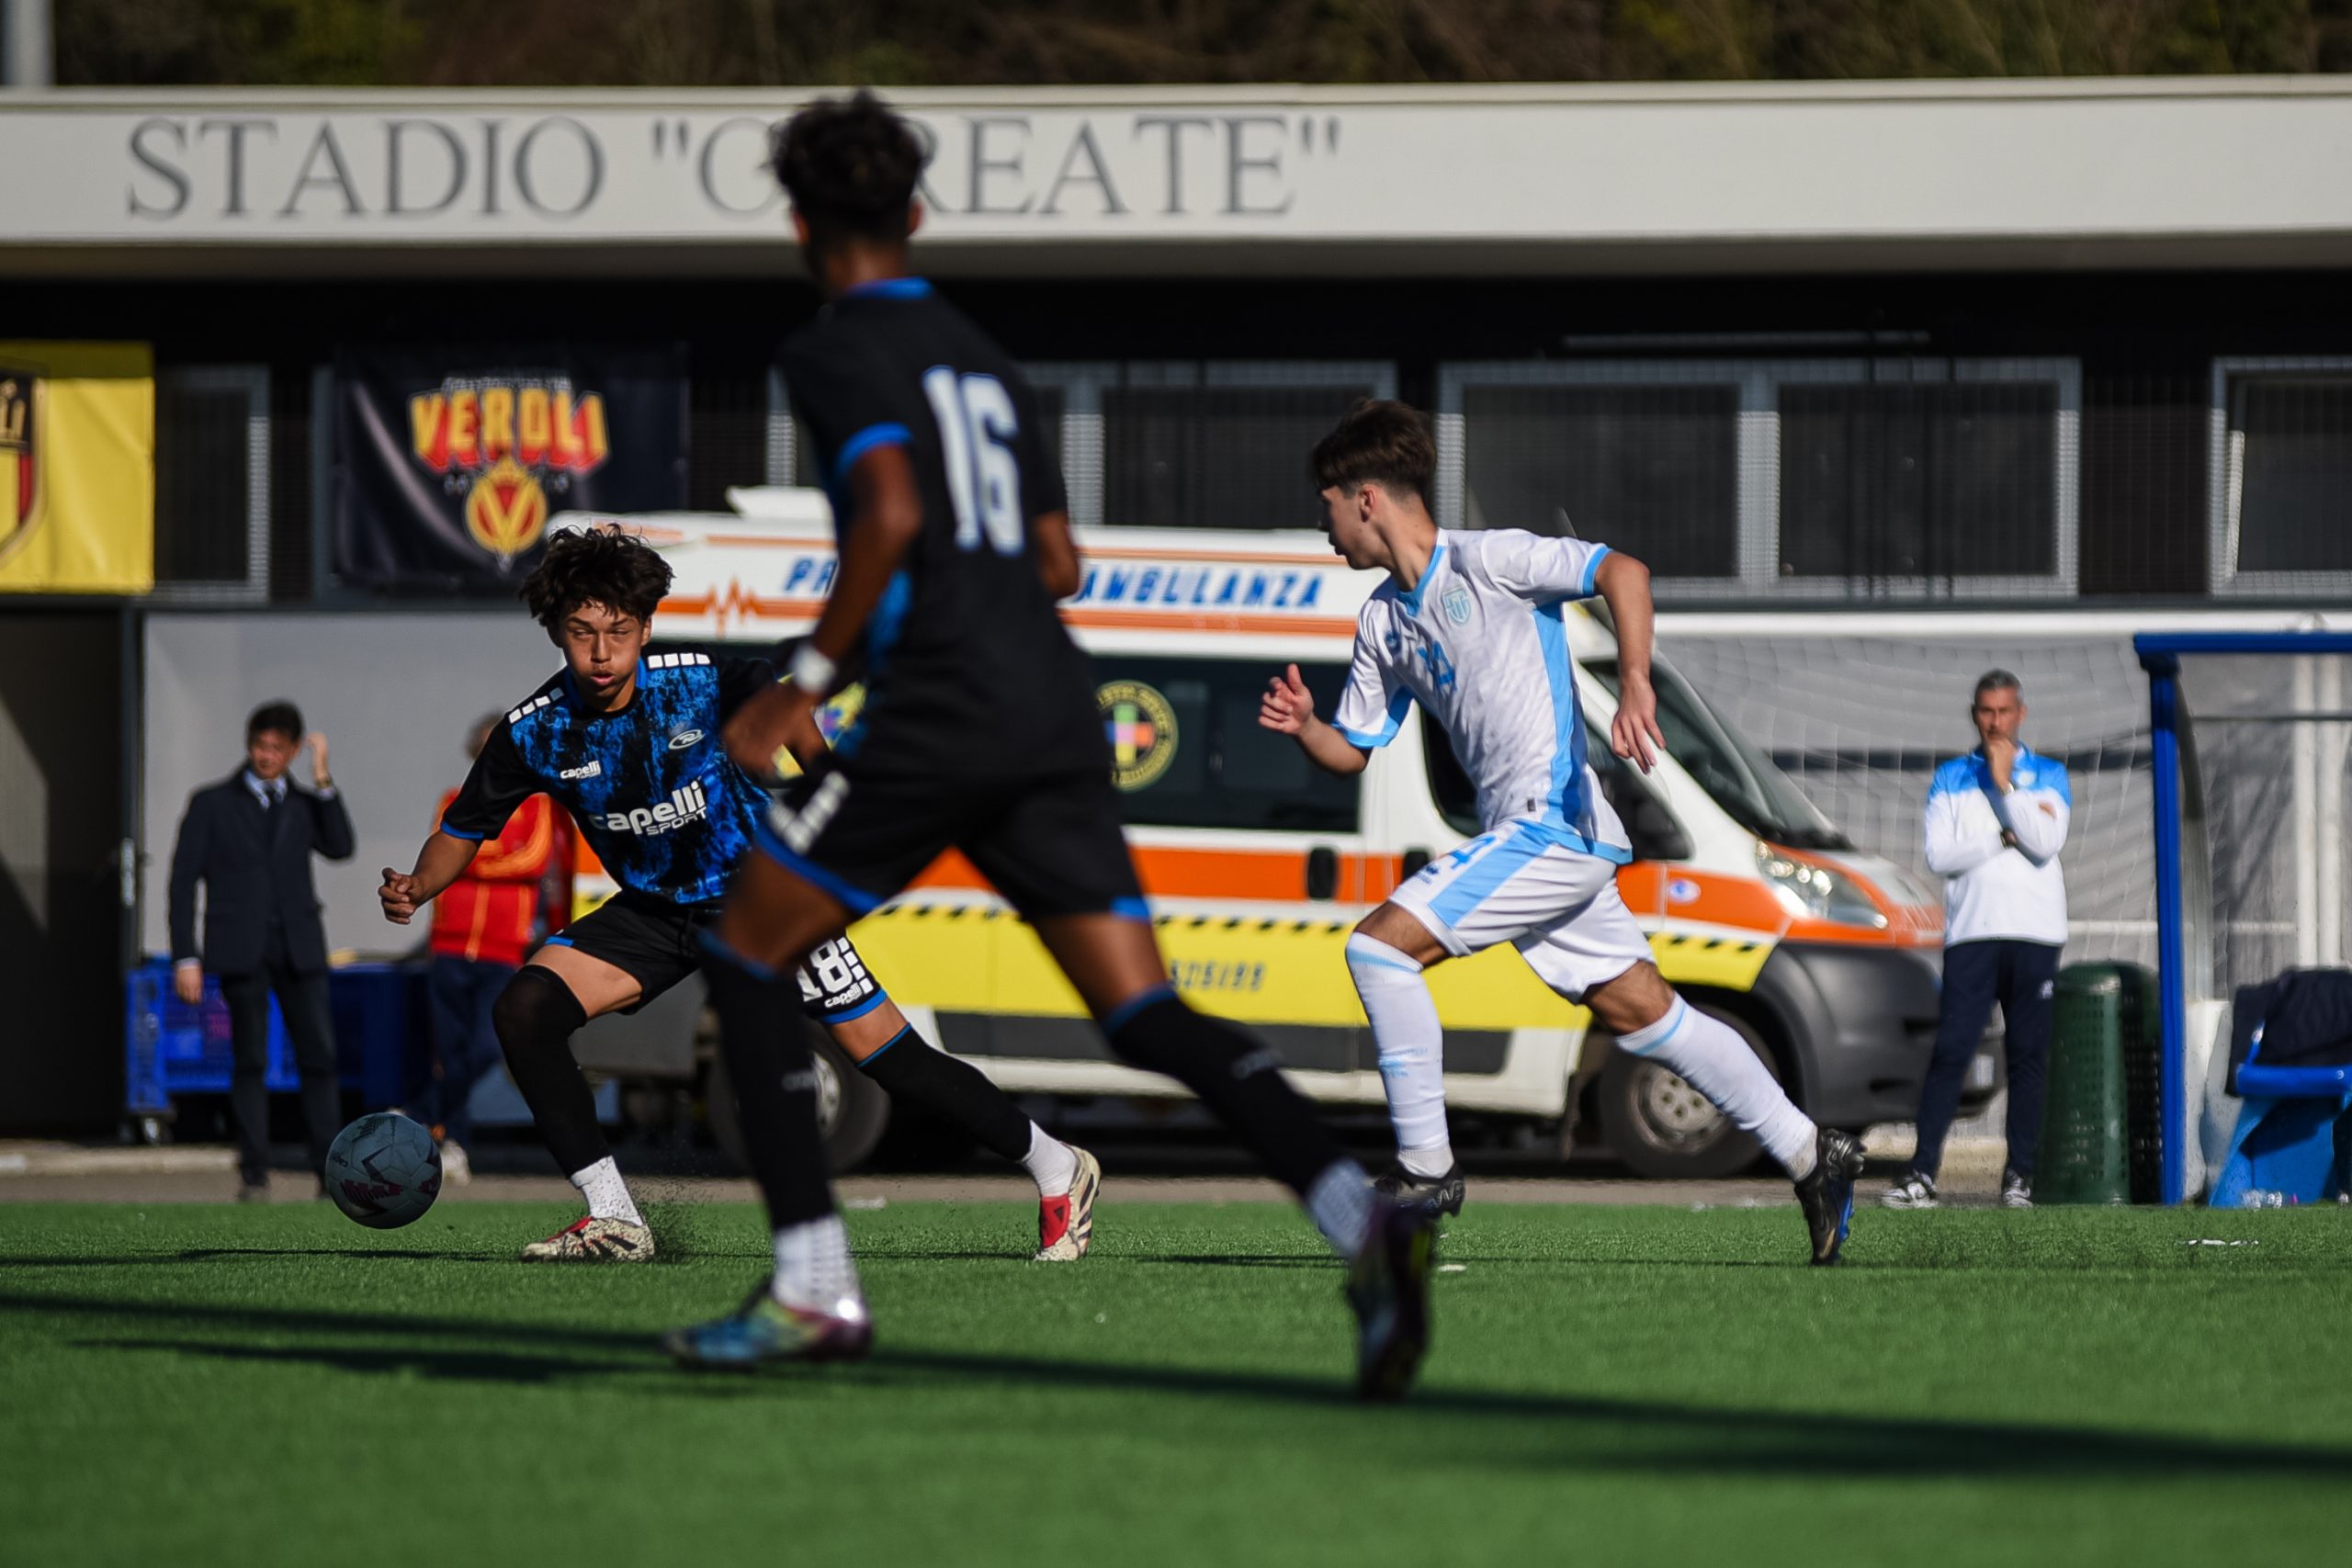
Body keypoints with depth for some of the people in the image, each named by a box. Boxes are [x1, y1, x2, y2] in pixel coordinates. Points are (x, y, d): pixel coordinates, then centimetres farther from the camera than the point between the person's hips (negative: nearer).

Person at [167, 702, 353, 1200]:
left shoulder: (304, 805, 14)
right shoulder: (212, 804, 8)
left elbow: (340, 847, -4)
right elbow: (184, 880, 4)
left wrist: (322, 780, -7)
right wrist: (186, 957, -5)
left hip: (298, 948, 2)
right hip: (242, 949, -2)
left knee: (319, 1056, -4)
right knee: (250, 1061, -3)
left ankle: (331, 1171, -2)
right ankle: (254, 1174, -1)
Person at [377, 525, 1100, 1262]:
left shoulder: (701, 681, -23)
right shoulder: (534, 732, -16)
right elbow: (463, 831, -5)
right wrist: (416, 888, -25)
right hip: (653, 913, 3)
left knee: (886, 1055, -7)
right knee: (522, 1011, -17)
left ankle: (1057, 1169, 12)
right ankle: (612, 1220, -10)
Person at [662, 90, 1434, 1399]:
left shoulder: (835, 351, 1)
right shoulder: (984, 360, 24)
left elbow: (893, 514, -16)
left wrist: (806, 683, -10)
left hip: (939, 712, -7)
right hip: (1058, 713, 7)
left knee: (749, 958, 8)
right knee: (1145, 1014, -2)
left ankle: (816, 1288, 2)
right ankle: (1357, 1214, -25)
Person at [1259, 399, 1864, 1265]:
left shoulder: (1485, 559, -10)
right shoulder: (1382, 620, 15)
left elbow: (1622, 570, -19)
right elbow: (1353, 748, 20)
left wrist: (1634, 685, -32)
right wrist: (1304, 726, -2)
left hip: (1554, 824, -9)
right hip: (1524, 837, 9)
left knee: (1380, 944, -16)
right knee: (1639, 1013, 11)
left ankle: (1425, 1167, -11)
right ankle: (1809, 1154, 17)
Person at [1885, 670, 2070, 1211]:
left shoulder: (2048, 775, 12)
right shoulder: (1950, 779, 13)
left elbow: (2046, 842, -6)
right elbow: (1938, 855, 0)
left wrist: (2005, 783, -6)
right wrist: (2006, 837, -6)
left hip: (2035, 934, 0)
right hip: (1971, 932, 0)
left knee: (2029, 1055, -1)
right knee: (1951, 1050, -9)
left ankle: (2020, 1175, 3)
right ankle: (1923, 1172, -11)